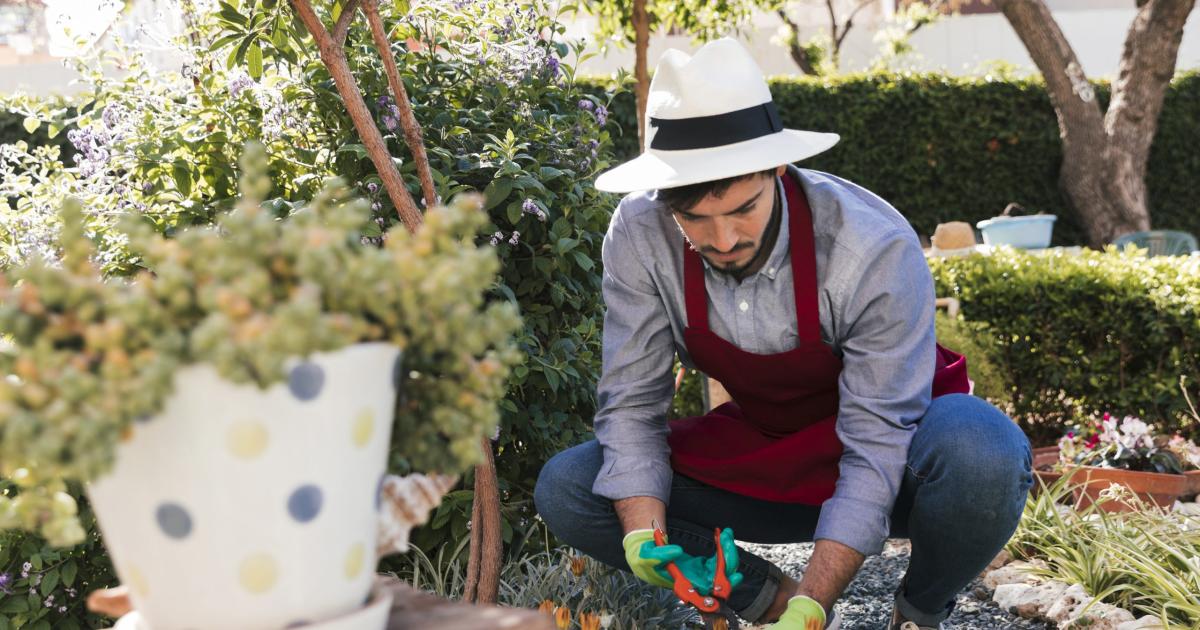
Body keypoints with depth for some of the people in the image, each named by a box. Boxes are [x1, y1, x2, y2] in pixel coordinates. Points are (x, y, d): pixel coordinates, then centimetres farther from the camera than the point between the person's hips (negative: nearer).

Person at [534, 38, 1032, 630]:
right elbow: (631, 404, -13)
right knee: (565, 488, -15)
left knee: (982, 449, -38)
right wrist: (644, 538, -31)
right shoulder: (639, 235, -19)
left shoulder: (878, 248, -30)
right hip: (760, 454, 3)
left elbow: (877, 444, -29)